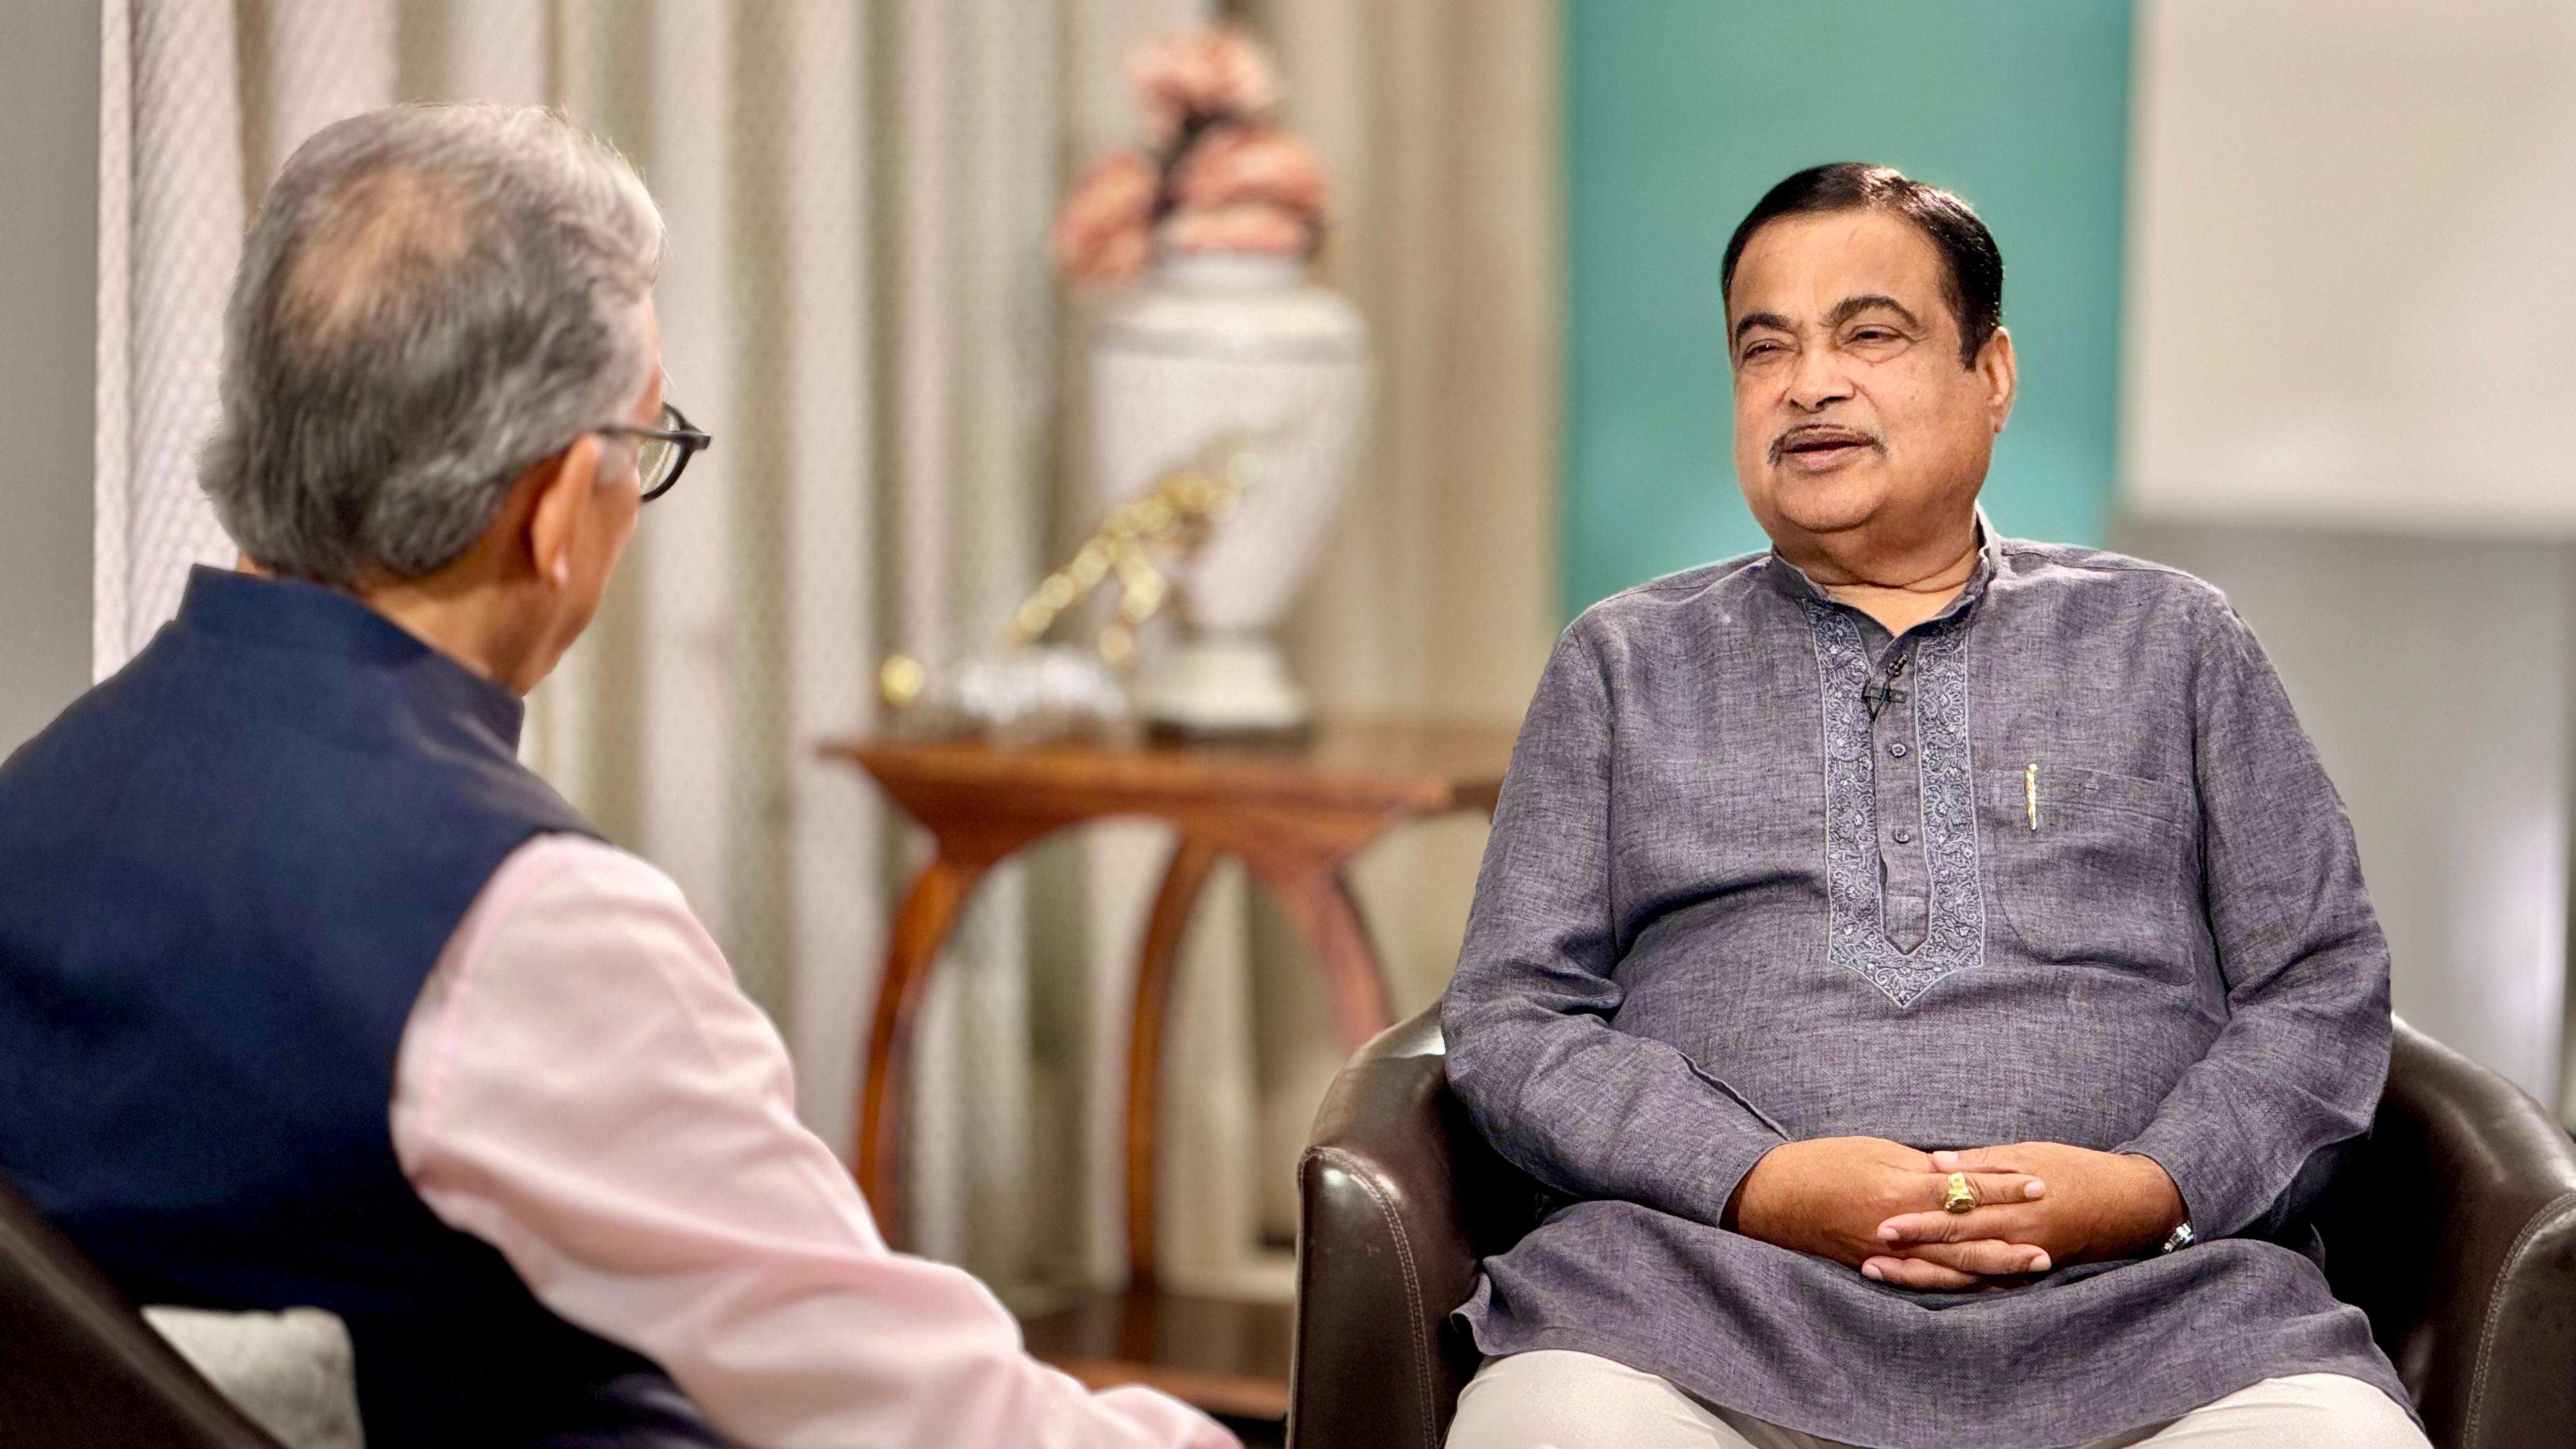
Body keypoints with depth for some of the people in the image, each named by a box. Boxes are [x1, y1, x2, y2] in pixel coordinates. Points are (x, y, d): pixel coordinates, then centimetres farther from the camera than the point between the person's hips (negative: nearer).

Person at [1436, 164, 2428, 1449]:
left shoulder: (2169, 643, 20)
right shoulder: (1624, 662, 19)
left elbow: (2323, 989, 13)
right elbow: (1508, 1018, 10)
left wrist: (2151, 1188, -8)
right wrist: (1757, 1182, -8)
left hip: (2139, 1300, 0)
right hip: (1710, 1286, 0)